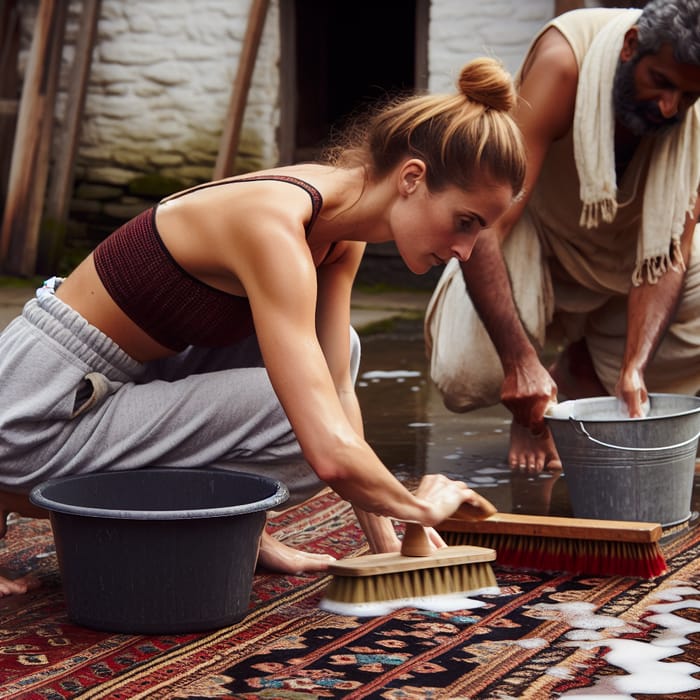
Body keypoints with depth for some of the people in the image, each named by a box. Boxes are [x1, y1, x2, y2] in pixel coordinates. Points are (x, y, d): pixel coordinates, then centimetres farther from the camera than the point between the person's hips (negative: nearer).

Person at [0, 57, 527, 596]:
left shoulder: (341, 234, -2)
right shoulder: (274, 227, -29)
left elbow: (340, 388, 5)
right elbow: (331, 453, -34)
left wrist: (384, 540, 2)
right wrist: (418, 506, -15)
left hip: (113, 385, 9)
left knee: (335, 349, 8)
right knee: (306, 414, -19)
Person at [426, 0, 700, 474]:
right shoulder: (563, 62, -35)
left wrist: (634, 368, -38)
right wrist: (520, 360, -48)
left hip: (621, 245, 4)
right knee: (470, 374, -29)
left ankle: (584, 373, 1)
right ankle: (534, 415, 9)